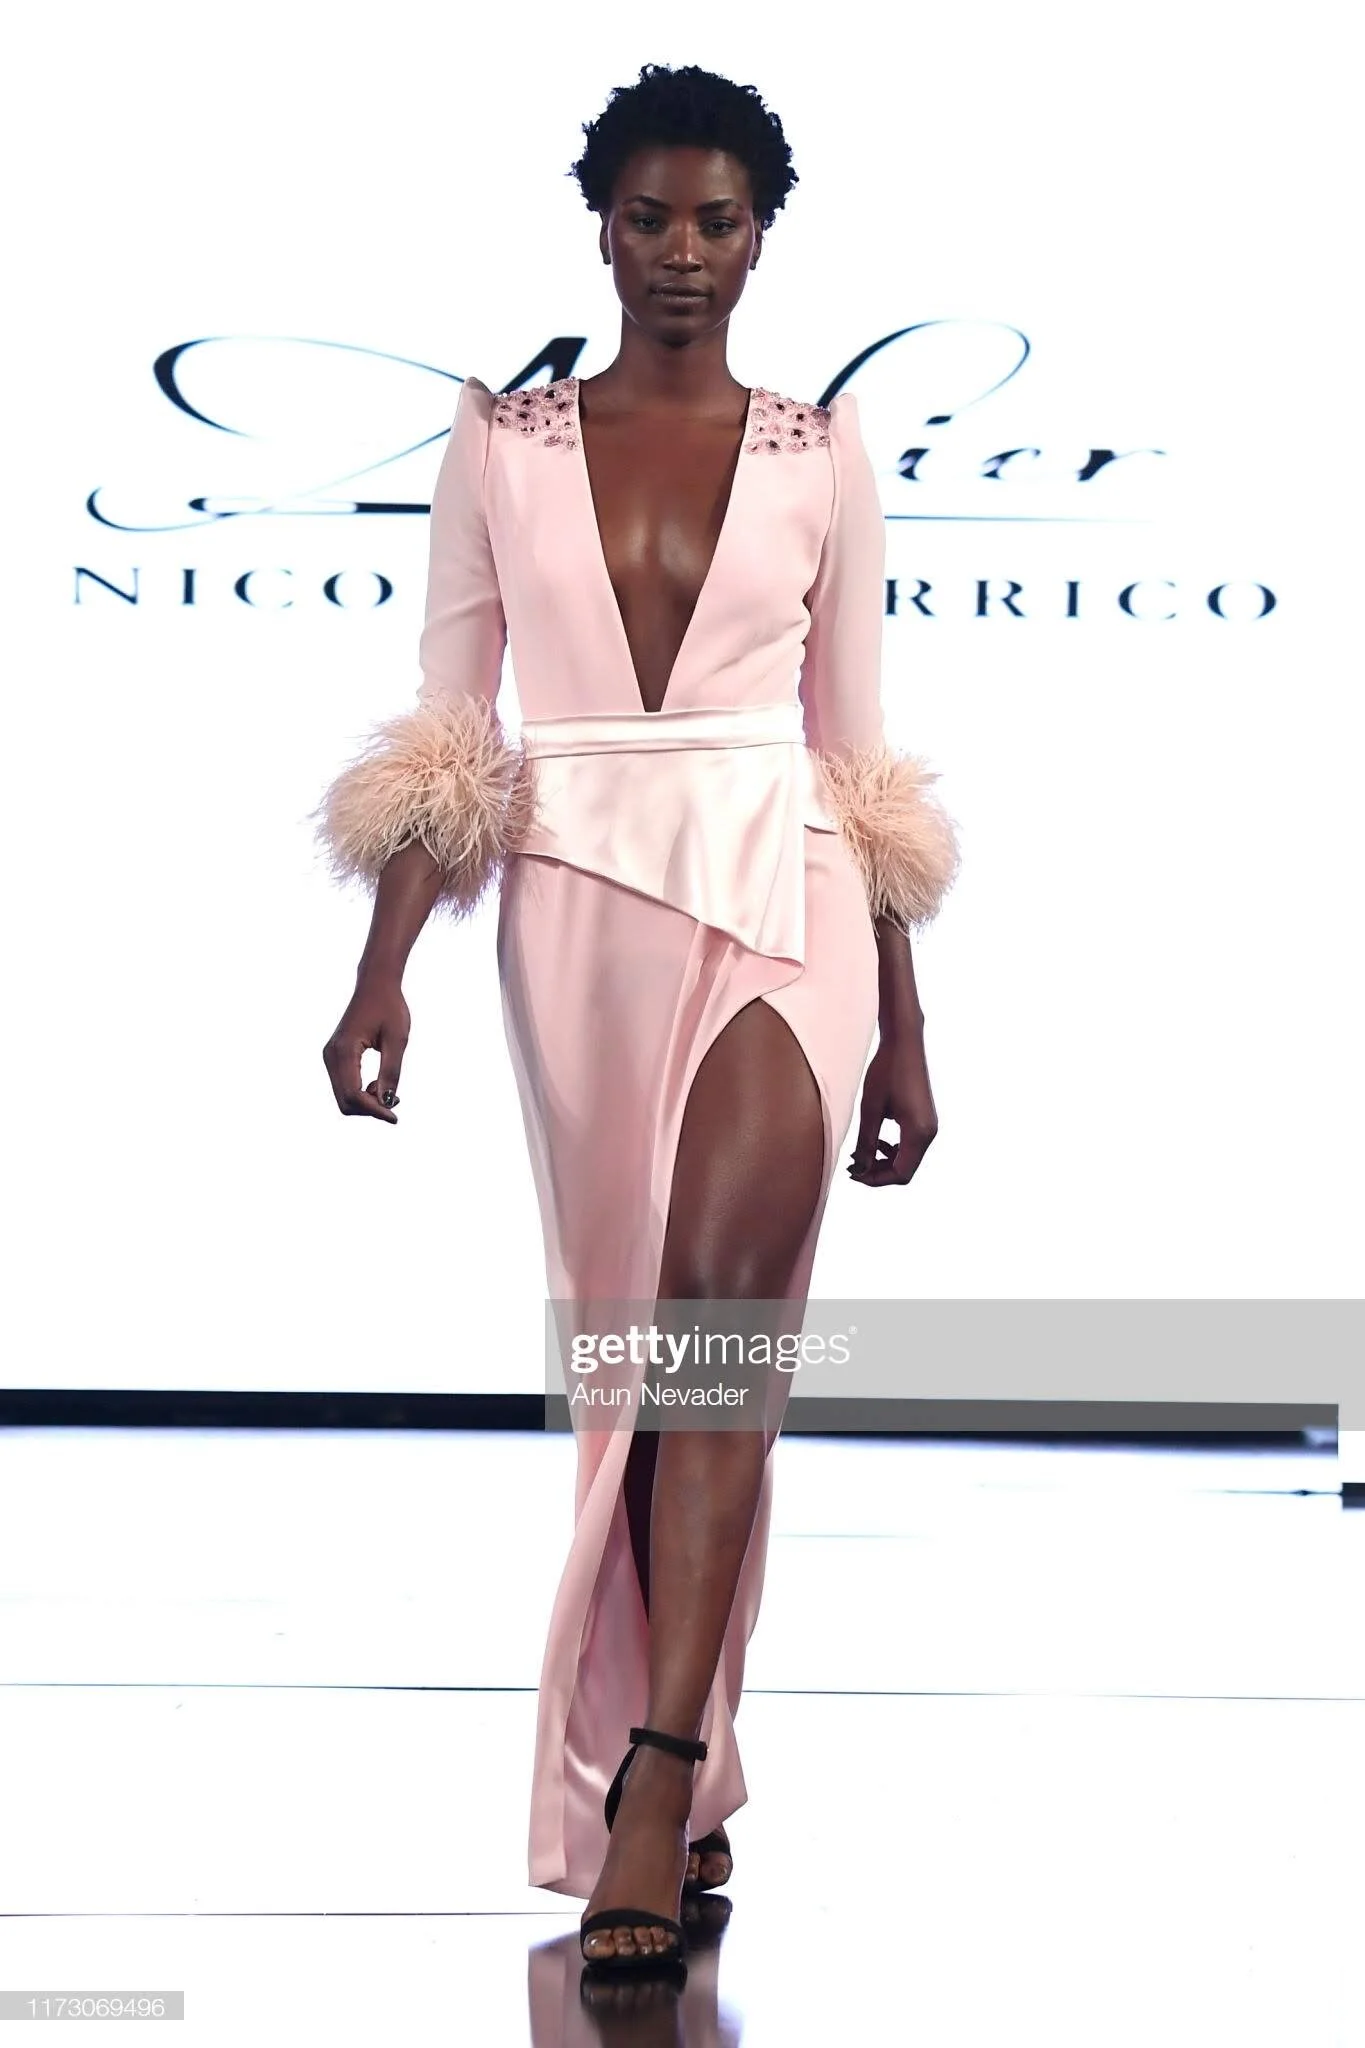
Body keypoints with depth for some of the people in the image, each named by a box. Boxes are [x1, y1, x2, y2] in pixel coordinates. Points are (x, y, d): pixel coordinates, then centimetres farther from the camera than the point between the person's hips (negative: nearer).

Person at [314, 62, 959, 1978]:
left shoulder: (822, 449, 7)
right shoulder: (501, 438, 6)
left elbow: (858, 746, 9)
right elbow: (443, 732, 4)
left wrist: (904, 1026, 9)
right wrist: (382, 969, -6)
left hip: (782, 903, -1)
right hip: (578, 911, 1)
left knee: (721, 1313, -18)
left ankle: (653, 1773, -17)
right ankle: (688, 1800, 16)